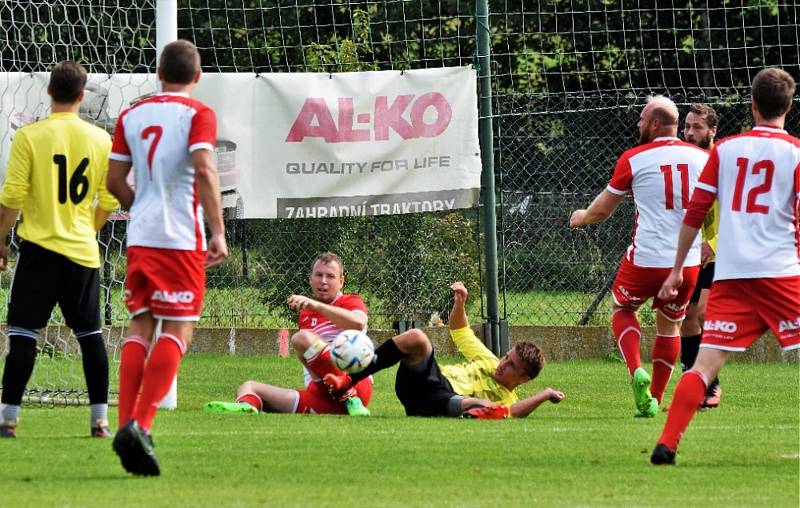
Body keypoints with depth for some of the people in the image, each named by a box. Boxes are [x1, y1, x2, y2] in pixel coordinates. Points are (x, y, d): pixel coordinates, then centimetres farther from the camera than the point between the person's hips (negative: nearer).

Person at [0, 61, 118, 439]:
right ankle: (100, 419, 9)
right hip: (83, 252, 3)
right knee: (90, 334, 10)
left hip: (40, 246, -3)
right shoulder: (100, 140, 2)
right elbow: (109, 202, 7)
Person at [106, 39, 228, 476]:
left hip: (139, 238, 5)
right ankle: (141, 424, -18)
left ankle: (126, 423, 1)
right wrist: (218, 231, -17)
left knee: (140, 326, 11)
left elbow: (114, 179, 11)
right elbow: (204, 170, -17)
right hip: (181, 238, -5)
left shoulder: (131, 116, 11)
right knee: (177, 332, -3)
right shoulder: (198, 115, -4)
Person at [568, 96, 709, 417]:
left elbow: (603, 209, 9)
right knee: (669, 325, 22)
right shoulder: (702, 157, 4)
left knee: (622, 310, 21)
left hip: (647, 258, -3)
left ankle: (636, 370, -4)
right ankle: (654, 400, 21)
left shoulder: (634, 158, -3)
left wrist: (582, 218, 30)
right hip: (689, 262, 3)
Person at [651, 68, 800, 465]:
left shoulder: (724, 149, 9)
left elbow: (694, 213, 9)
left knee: (707, 362, -1)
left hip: (729, 275, 3)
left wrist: (677, 269, 16)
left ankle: (666, 445, -12)